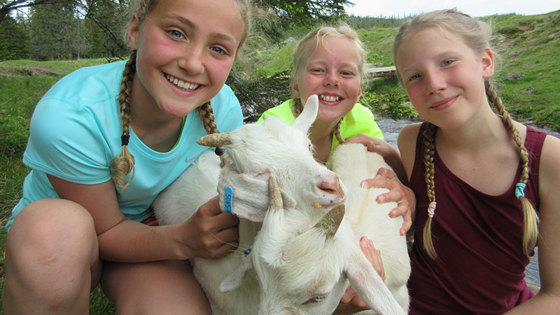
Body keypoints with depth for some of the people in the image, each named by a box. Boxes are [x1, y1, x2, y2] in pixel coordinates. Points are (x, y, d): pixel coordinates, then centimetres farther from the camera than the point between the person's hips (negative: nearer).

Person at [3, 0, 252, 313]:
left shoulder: (224, 108, -20)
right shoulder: (67, 116, -31)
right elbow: (106, 230, -20)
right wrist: (183, 240, -38)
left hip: (146, 230, 2)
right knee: (58, 224, -37)